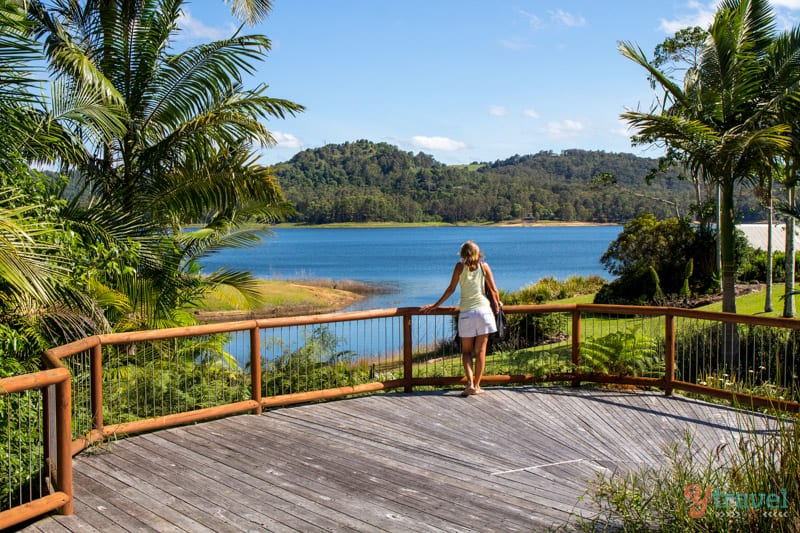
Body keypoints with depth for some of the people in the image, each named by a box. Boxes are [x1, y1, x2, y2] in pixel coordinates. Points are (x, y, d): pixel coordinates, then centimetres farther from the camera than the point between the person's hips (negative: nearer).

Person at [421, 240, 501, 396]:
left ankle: (470, 383, -10)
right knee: (480, 351, 6)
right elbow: (493, 289, 6)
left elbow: (451, 289, 1)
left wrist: (435, 305, 9)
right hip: (483, 310, 1)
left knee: (466, 351, 8)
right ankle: (477, 386, 6)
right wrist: (497, 303, 24)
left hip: (466, 312, 0)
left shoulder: (460, 266, 1)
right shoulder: (484, 266, 4)